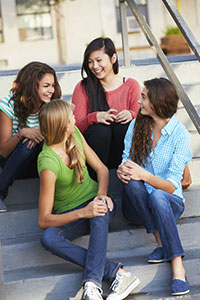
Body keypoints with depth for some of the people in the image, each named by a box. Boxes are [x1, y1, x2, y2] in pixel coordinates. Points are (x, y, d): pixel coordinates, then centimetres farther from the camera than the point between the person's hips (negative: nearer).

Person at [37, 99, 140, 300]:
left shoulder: (75, 134, -8)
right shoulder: (48, 164, -25)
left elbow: (101, 168, 2)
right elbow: (43, 221, -24)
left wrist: (101, 194, -19)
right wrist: (83, 212, -33)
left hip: (92, 202, 3)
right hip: (69, 216, -3)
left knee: (102, 209, -33)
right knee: (48, 238, -34)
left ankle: (92, 283, -38)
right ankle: (116, 272, -41)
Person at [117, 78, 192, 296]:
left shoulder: (180, 135, -12)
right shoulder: (136, 126, 1)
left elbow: (172, 186, -18)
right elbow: (126, 161, 1)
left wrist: (145, 175, -36)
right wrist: (122, 170, -24)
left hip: (168, 202, -3)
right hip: (136, 203, 3)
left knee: (157, 195, -38)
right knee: (132, 182, -31)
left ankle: (177, 264, -37)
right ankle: (161, 242, -28)